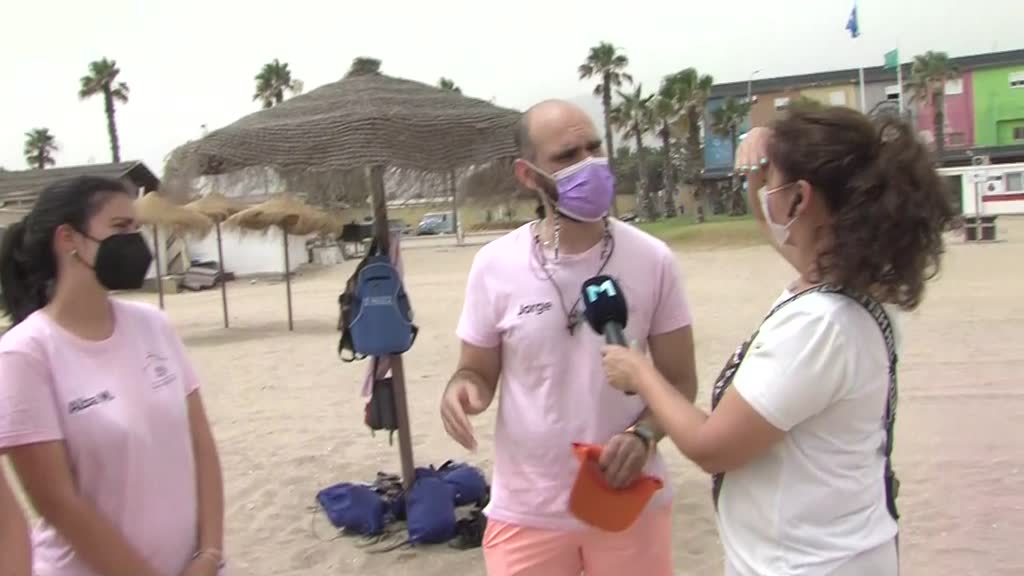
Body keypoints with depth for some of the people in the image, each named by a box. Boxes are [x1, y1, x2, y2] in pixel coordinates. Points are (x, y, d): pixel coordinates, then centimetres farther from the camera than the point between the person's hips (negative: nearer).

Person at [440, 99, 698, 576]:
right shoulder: (495, 265, -8)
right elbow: (479, 371, 3)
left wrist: (643, 435, -19)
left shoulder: (651, 259, -7)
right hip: (527, 511, 0)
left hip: (630, 503, 0)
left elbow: (679, 379, -1)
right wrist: (461, 389, -20)